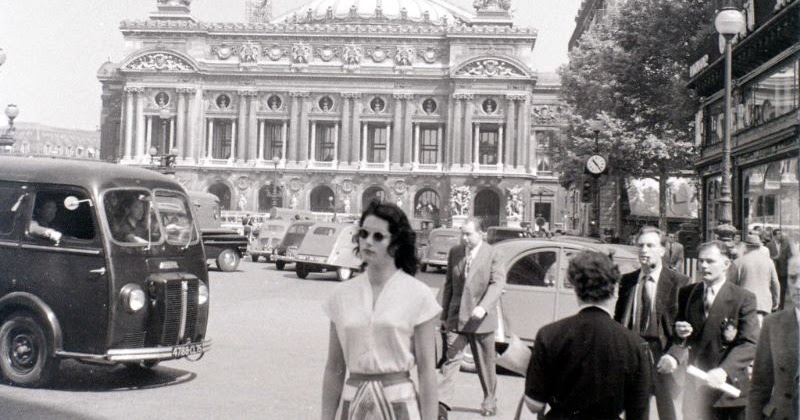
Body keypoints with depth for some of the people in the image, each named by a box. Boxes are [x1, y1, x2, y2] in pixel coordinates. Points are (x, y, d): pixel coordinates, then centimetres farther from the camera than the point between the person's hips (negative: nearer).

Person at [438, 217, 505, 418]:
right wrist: (444, 314, 12)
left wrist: (483, 307, -27)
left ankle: (489, 400, 29)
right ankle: (442, 402, -12)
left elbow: (498, 282, -13)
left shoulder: (492, 254, -6)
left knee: (485, 362, 11)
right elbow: (449, 285, 12)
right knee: (451, 358, -7)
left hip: (481, 318, -2)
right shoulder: (455, 252, 6)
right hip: (456, 317, 2)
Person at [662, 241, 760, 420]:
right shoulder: (687, 294, 7)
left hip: (730, 386, -4)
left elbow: (750, 344, -15)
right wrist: (676, 345, -12)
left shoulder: (744, 298, -9)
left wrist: (724, 370, -29)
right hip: (696, 386, 4)